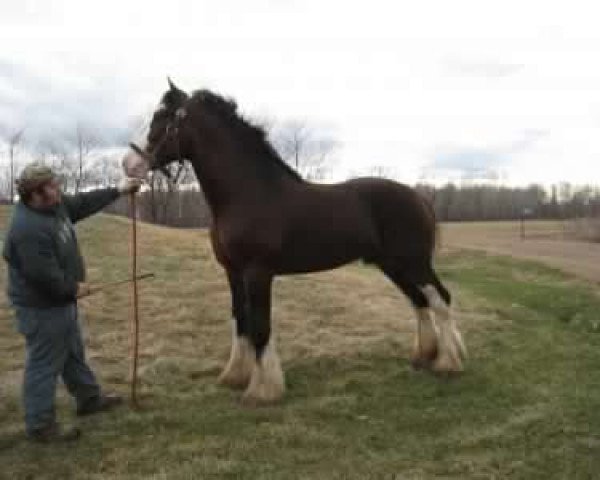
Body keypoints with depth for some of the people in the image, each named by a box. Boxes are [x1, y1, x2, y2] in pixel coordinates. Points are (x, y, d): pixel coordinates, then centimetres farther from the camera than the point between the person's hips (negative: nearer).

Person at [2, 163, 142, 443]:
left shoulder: (53, 206, 0)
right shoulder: (29, 230, -31)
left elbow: (83, 204, 16)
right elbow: (44, 275, -30)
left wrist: (117, 191, 17)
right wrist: (73, 289, -15)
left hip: (59, 301, 10)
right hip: (42, 308, -10)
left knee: (73, 353, 23)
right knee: (45, 364, 1)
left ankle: (89, 399, 40)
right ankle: (40, 426, 13)